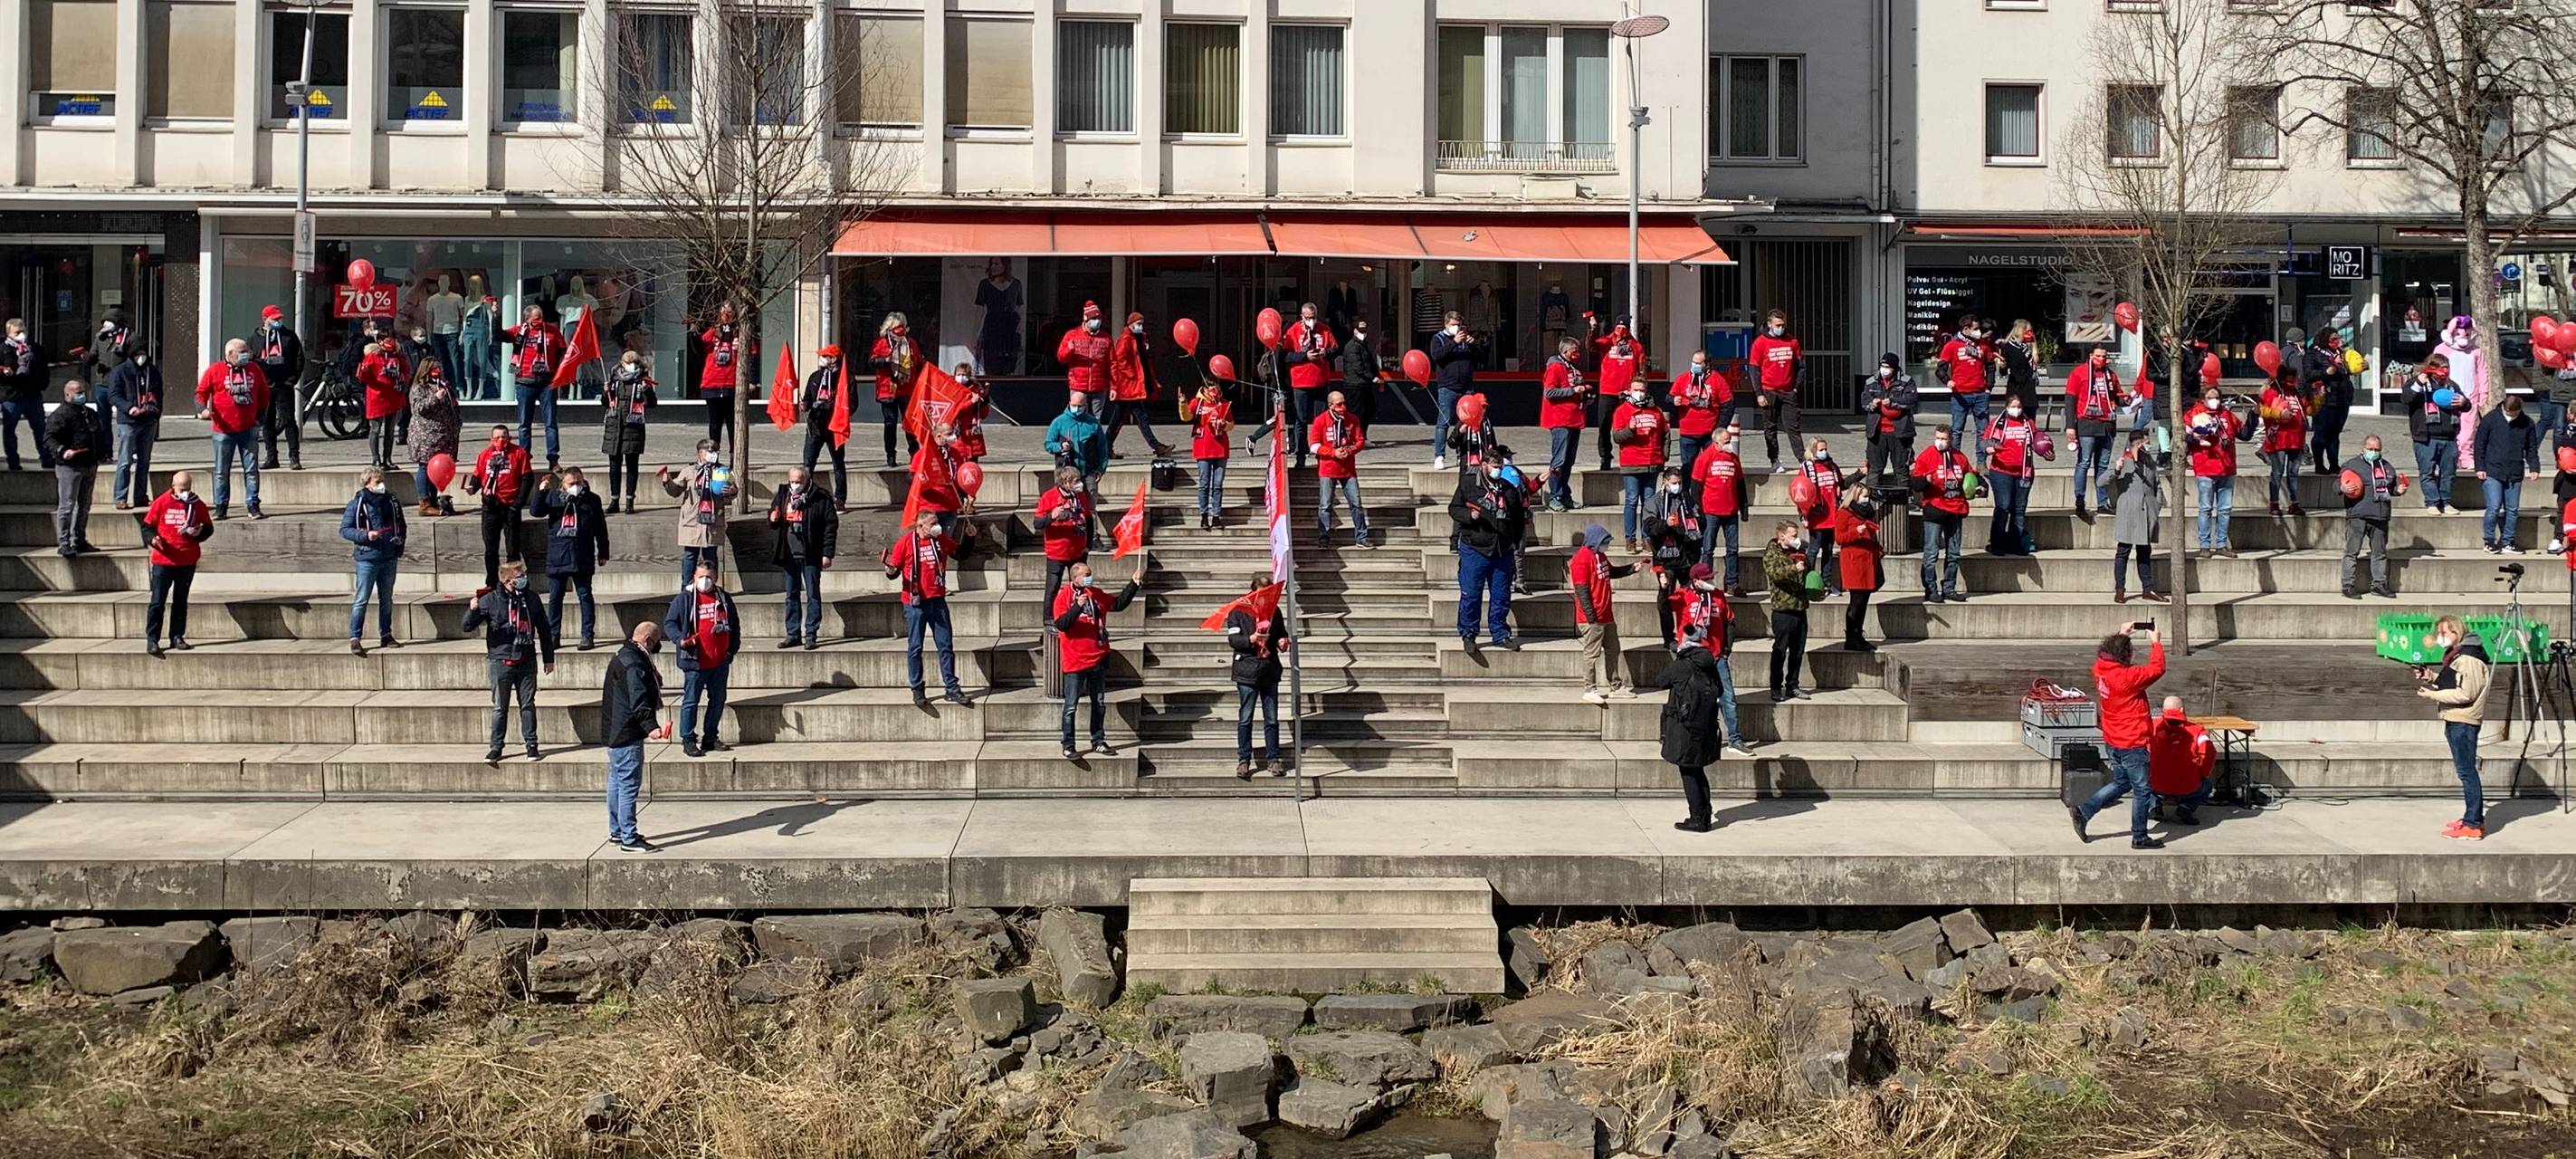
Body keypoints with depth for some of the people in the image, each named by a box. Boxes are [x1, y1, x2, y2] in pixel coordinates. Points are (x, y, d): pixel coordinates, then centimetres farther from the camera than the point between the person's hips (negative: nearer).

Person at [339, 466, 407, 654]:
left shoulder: (391, 501, 7)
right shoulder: (356, 504, -6)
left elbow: (401, 525, 20)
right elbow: (344, 530, -5)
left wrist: (400, 538, 2)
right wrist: (365, 535, -19)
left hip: (389, 558, 5)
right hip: (367, 558, -5)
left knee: (386, 599, 14)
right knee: (361, 600, -7)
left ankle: (386, 635, 24)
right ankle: (355, 639, -5)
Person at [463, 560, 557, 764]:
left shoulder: (531, 598, 3)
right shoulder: (491, 600, -5)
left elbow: (544, 629, 12)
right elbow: (468, 626, -4)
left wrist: (549, 658, 13)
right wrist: (473, 610, -26)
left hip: (526, 661, 2)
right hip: (501, 661, -2)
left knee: (528, 705, 7)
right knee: (500, 707, 4)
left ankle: (531, 745, 16)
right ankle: (496, 747, 12)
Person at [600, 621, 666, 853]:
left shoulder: (622, 658, 16)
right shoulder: (633, 664, -19)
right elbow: (638, 699, -28)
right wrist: (650, 726, -34)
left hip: (614, 733, 11)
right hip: (627, 735, -11)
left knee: (617, 782, 17)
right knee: (629, 784, -8)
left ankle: (616, 832, 26)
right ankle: (629, 839, -7)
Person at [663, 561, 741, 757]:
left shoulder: (724, 598, 10)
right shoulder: (684, 599, -2)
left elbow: (734, 624, 19)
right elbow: (669, 623, -2)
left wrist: (733, 648, 10)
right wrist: (680, 639, -19)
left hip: (721, 661, 5)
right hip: (696, 661, -4)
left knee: (718, 700, 11)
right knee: (691, 701, -1)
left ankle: (711, 737, 23)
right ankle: (688, 740, 5)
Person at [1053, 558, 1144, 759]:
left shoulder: (1096, 594, 9)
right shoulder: (1064, 595, -9)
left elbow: (1118, 604, 18)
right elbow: (1060, 624, -19)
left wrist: (1134, 585, 11)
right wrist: (1077, 607, -30)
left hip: (1097, 658, 6)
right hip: (1075, 660, -6)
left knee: (1099, 703, 12)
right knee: (1071, 705, -2)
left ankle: (1098, 742, 22)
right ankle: (1068, 746, 5)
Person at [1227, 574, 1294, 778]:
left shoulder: (1274, 610, 8)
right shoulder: (1239, 611, -4)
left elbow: (1281, 633, 20)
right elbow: (1233, 639, -9)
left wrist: (1283, 641, -3)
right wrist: (1251, 639, -26)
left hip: (1270, 670, 3)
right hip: (1247, 670, -3)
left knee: (1271, 719, 7)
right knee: (1245, 718, 2)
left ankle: (1273, 759, 14)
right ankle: (1243, 761, 8)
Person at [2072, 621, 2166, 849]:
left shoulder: (2100, 669, -2)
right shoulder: (2126, 677, -25)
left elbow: (2109, 653, 21)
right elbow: (2157, 669, -20)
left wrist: (2121, 634, 14)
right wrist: (2155, 642, -10)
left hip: (2112, 742, 8)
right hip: (2131, 744, -8)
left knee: (2120, 783, 24)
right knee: (2142, 790, 6)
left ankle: (2083, 811, 16)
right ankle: (2139, 837, 15)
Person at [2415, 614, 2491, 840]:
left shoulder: (2468, 658, -16)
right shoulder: (2456, 654, 16)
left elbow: (2465, 693, -21)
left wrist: (2433, 694, -17)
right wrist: (2431, 676, 8)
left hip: (2463, 721, -11)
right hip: (2455, 720, 11)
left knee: (2466, 771, -9)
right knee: (2466, 770, 15)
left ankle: (2473, 825, -9)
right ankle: (2473, 818, 23)